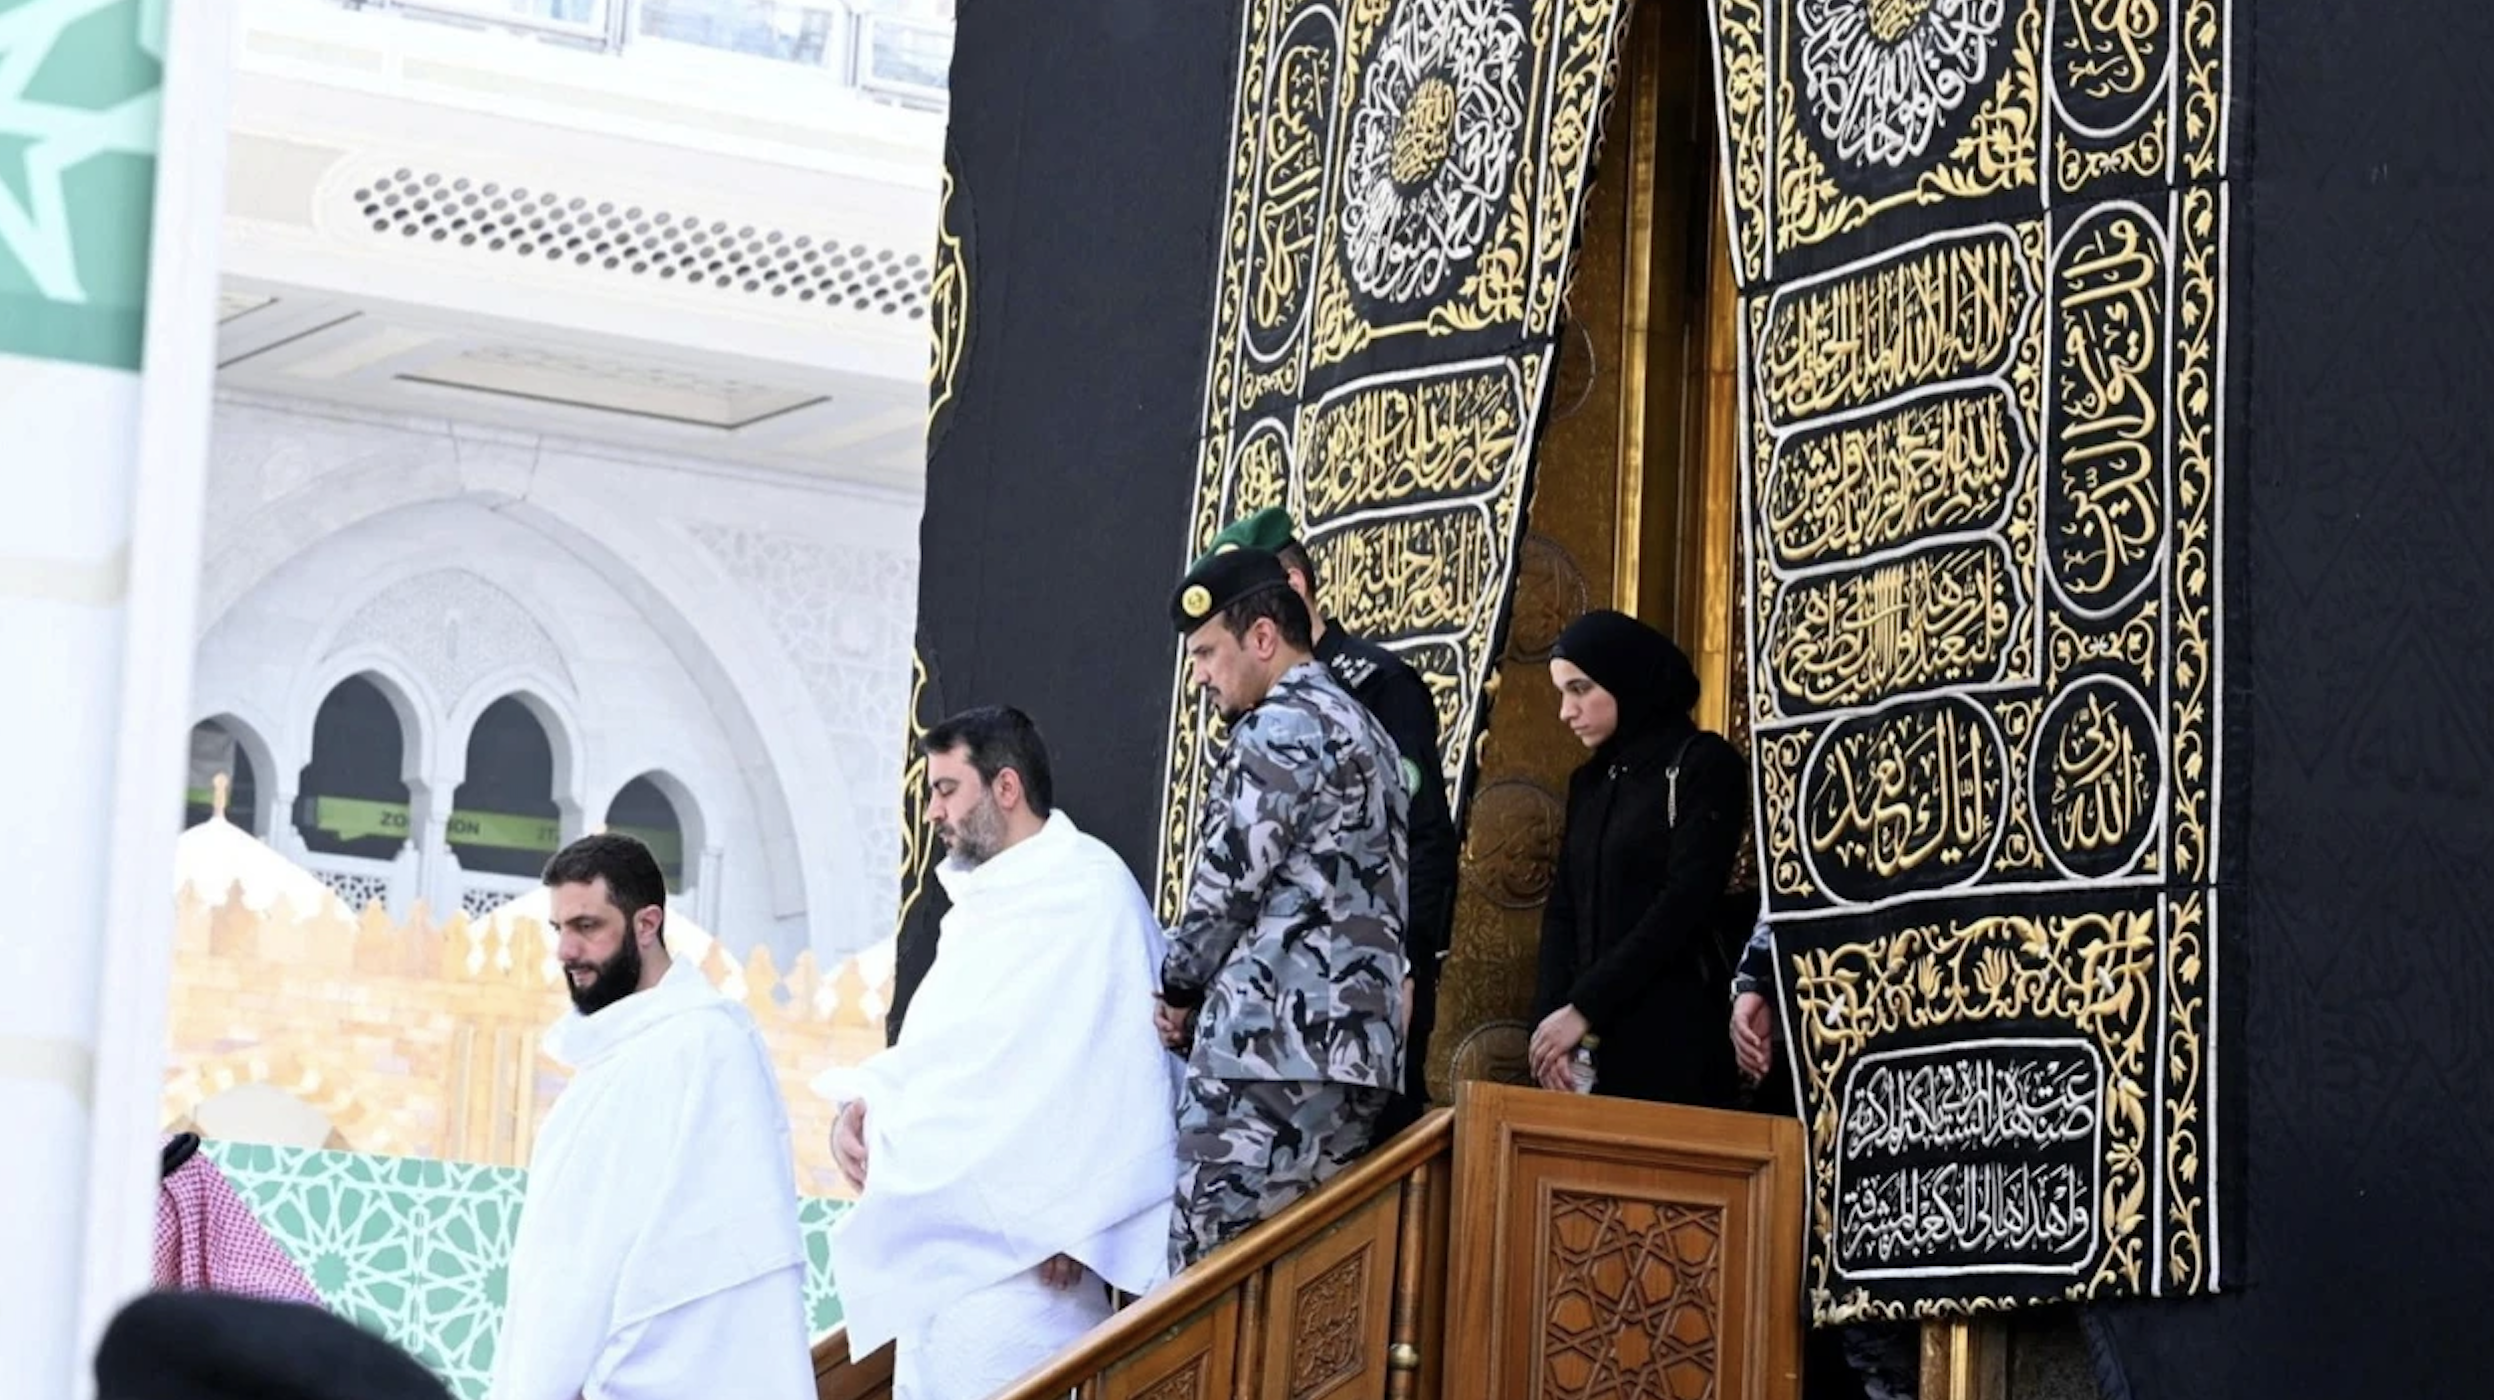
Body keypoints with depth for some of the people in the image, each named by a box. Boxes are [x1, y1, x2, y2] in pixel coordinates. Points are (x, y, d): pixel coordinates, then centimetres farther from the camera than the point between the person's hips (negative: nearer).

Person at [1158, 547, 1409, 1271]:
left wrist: (1179, 987, 7)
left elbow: (1229, 880, -10)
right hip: (1356, 1045, 10)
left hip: (1268, 1048, -10)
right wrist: (1204, 994, 15)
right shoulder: (1361, 728, 22)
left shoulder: (1281, 729, -8)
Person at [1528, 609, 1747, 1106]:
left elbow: (1684, 906, -13)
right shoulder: (1589, 782, 18)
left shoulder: (1703, 765, -3)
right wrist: (1551, 1014, -6)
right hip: (1595, 1036, 6)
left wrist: (1582, 1008, -16)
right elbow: (1563, 911, 11)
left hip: (1673, 1034, -6)